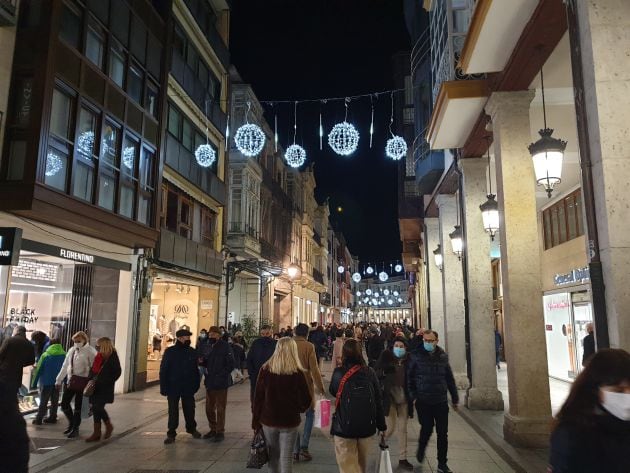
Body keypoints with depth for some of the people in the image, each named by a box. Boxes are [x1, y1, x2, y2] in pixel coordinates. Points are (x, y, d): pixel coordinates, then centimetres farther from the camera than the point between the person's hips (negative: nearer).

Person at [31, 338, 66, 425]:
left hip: (46, 382, -3)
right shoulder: (64, 355, -4)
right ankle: (52, 417, 18)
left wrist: (34, 383, -1)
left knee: (43, 401, 7)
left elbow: (38, 370, -8)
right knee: (55, 400, 13)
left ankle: (38, 419, 9)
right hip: (58, 382, 3)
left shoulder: (45, 355, -10)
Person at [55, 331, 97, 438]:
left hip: (82, 381, -6)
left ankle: (75, 428, 21)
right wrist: (59, 380, 17)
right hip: (70, 380, 6)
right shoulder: (71, 350, 10)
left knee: (78, 406, 4)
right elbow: (65, 366, 17)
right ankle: (71, 423, 33)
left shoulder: (90, 351, -10)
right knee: (64, 403, 9)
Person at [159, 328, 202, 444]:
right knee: (173, 411, 6)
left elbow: (196, 369, 4)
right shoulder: (170, 351, -7)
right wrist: (164, 387, -9)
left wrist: (196, 384, 0)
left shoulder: (192, 352, 0)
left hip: (188, 387, 2)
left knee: (189, 409, 12)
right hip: (173, 387, -2)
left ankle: (192, 428, 33)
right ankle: (171, 433, 18)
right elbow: (163, 370, -6)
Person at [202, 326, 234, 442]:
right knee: (209, 408, 14)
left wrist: (221, 375, -20)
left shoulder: (225, 346, -11)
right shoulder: (210, 346, 12)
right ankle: (213, 429, 29)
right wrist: (202, 361, -2)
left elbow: (230, 364, -15)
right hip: (209, 382, 7)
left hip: (221, 383, -7)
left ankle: (220, 432, 14)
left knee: (220, 408, 3)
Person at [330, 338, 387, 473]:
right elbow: (378, 400, -1)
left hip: (345, 425, -3)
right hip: (367, 425, 3)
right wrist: (381, 425, 8)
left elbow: (333, 391, 8)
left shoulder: (339, 372, -11)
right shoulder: (369, 372, -5)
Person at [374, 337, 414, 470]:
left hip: (403, 398, 3)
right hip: (389, 397, -2)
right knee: (390, 428, -1)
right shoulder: (386, 356, -6)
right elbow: (375, 373, -4)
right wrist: (384, 372, -23)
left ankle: (402, 458, 23)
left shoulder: (408, 360, -1)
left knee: (403, 429, 10)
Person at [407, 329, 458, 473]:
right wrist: (413, 395, -11)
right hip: (423, 401, -3)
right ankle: (421, 451, 33)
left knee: (442, 433, 6)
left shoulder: (442, 356, 2)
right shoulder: (416, 355, -8)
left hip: (441, 401, 3)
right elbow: (409, 376, -5)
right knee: (427, 429, 2)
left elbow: (449, 378, 9)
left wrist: (455, 398, 11)